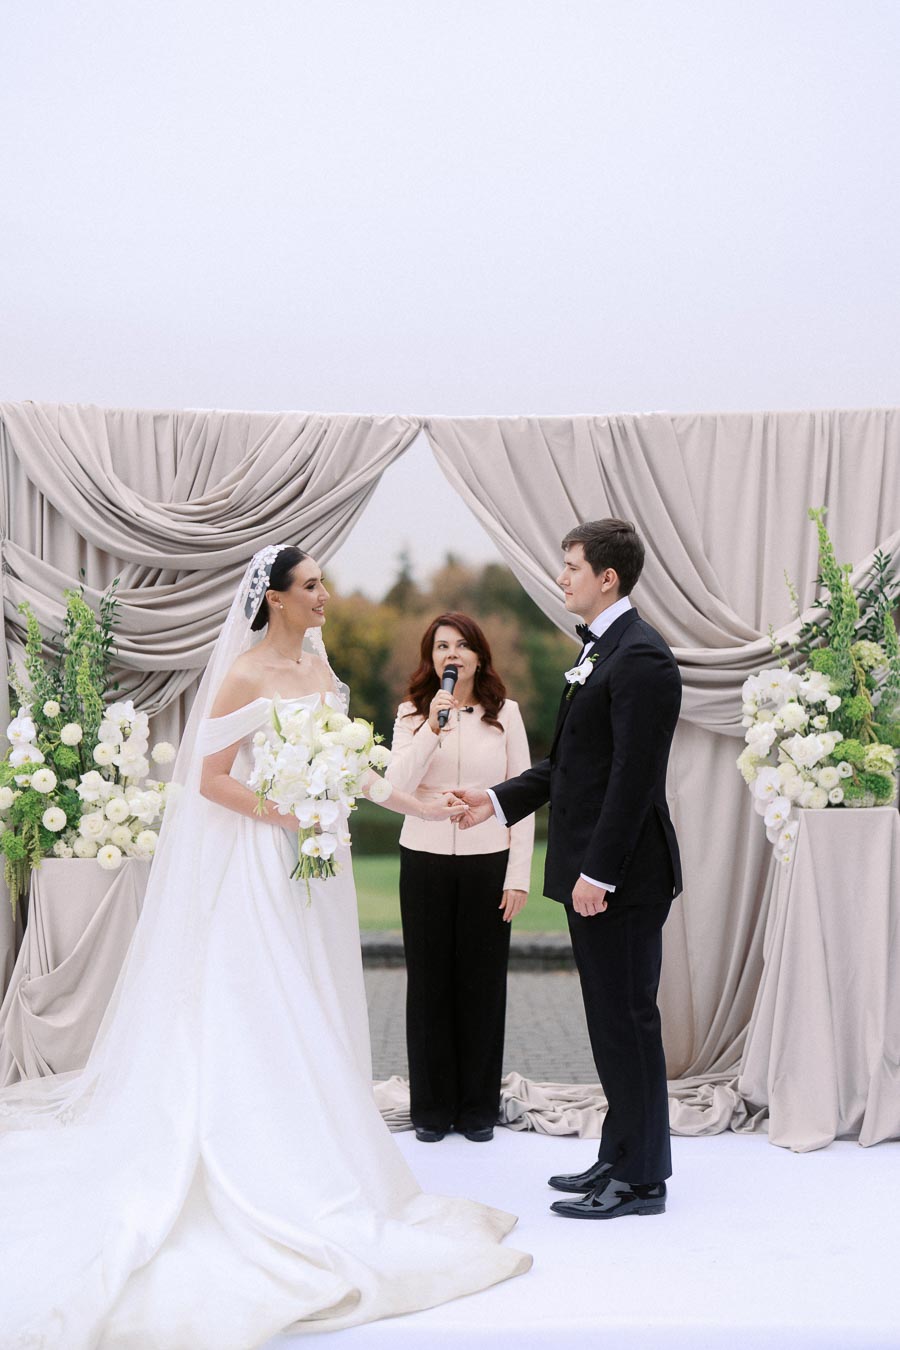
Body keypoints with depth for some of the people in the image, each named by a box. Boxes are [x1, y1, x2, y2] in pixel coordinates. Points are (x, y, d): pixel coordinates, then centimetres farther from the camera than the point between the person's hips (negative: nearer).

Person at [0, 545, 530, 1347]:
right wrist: (289, 814, -21)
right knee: (262, 1020, -4)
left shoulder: (321, 665, 11)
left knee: (315, 1018, 10)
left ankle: (315, 1158, 19)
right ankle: (270, 1184, 2)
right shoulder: (245, 675, -11)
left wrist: (420, 805, 10)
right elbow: (209, 778, -13)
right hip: (259, 862, -8)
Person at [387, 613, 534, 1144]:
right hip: (425, 862, 0)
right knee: (430, 981, 6)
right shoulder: (412, 714, 3)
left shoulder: (505, 713, 2)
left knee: (483, 983, 6)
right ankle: (433, 1107, 18)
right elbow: (395, 786, -11)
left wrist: (519, 875, -4)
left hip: (488, 864, 0)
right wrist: (433, 729, -23)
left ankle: (479, 1108, 19)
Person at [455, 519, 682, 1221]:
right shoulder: (599, 649, 15)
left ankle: (642, 1177, 10)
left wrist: (599, 871, -22)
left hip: (622, 874, -10)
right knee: (611, 1018, 16)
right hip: (590, 870, 10)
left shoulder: (641, 657, -17)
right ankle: (620, 1157, 27)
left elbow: (634, 775, -22)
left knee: (627, 1018, -1)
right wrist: (499, 800, 15)